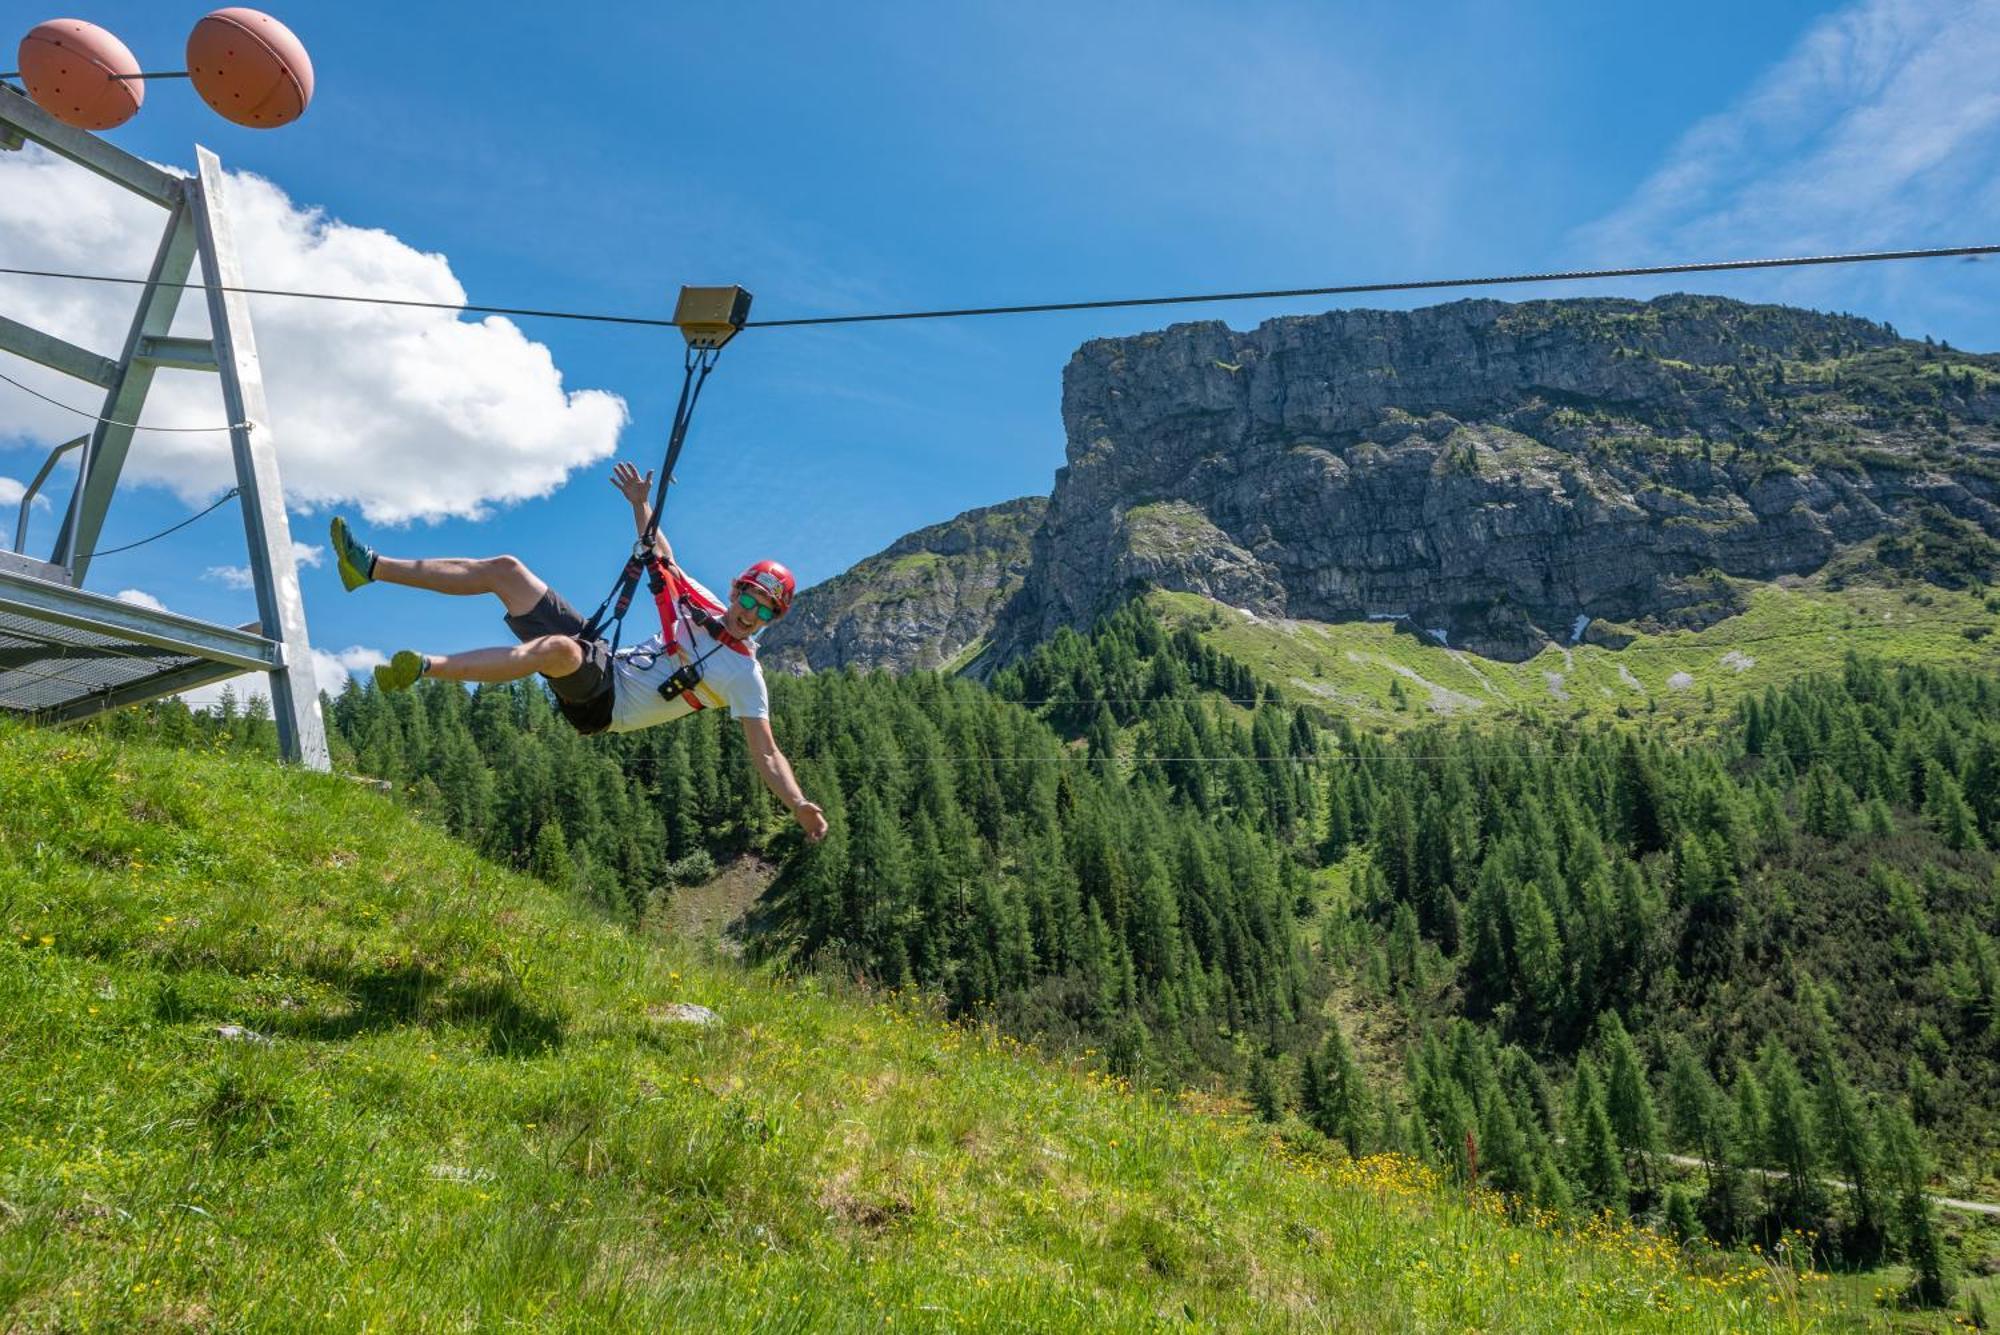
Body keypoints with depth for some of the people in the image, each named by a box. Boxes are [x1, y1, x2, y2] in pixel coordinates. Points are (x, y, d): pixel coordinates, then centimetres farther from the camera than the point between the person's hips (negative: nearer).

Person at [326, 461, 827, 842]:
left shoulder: (744, 676, -9)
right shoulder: (705, 606, 10)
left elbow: (766, 753, -14)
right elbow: (660, 557, 25)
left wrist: (798, 805, -28)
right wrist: (641, 504, 17)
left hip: (606, 702, -7)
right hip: (600, 660, 7)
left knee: (557, 647, -42)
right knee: (504, 569, 0)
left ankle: (423, 667, -41)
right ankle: (371, 566, 1)